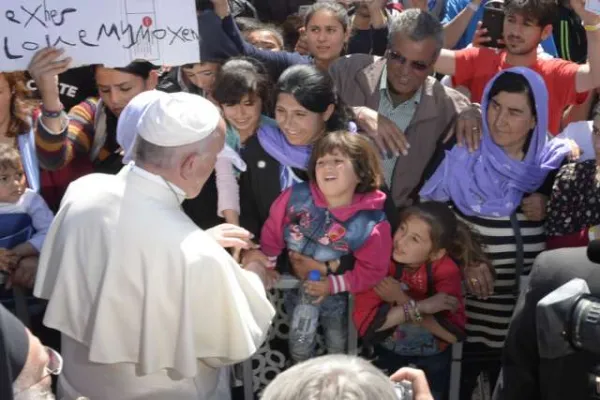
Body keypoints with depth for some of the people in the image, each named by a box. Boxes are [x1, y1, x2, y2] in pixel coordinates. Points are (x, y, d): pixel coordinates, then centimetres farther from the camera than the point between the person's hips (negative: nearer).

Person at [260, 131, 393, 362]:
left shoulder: (372, 223, -27)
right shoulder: (296, 197, -22)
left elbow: (372, 270, -19)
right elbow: (273, 231, -6)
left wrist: (333, 285, -25)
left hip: (335, 296, -2)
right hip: (296, 287, 2)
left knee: (338, 347, 24)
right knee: (300, 348, 22)